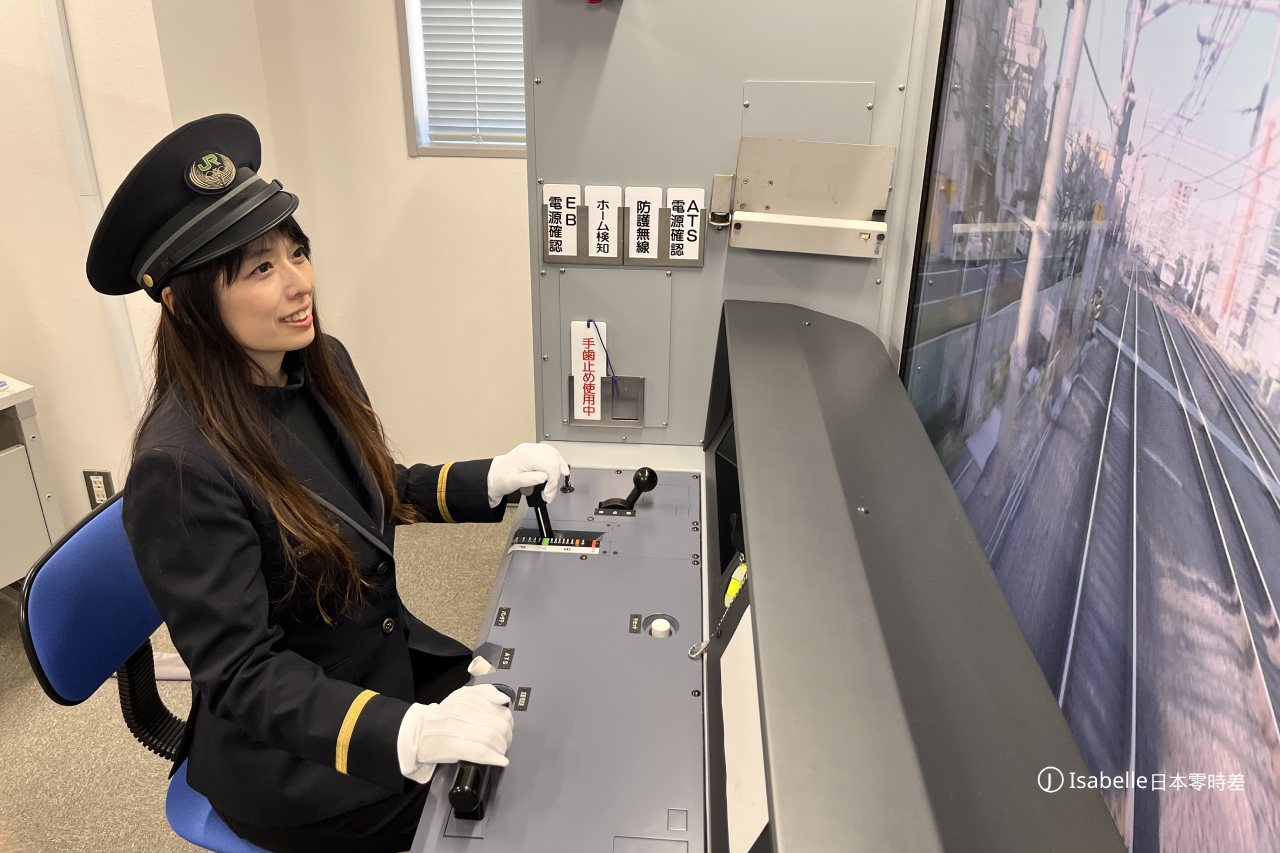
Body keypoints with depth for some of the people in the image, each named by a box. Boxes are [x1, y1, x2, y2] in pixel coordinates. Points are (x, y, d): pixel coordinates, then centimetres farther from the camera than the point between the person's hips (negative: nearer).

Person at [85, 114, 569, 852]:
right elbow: (240, 673, -24)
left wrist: (491, 480, -2)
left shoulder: (323, 362, -6)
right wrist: (410, 736, -36)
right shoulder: (181, 465, -27)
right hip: (288, 754, -6)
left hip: (396, 655, 6)